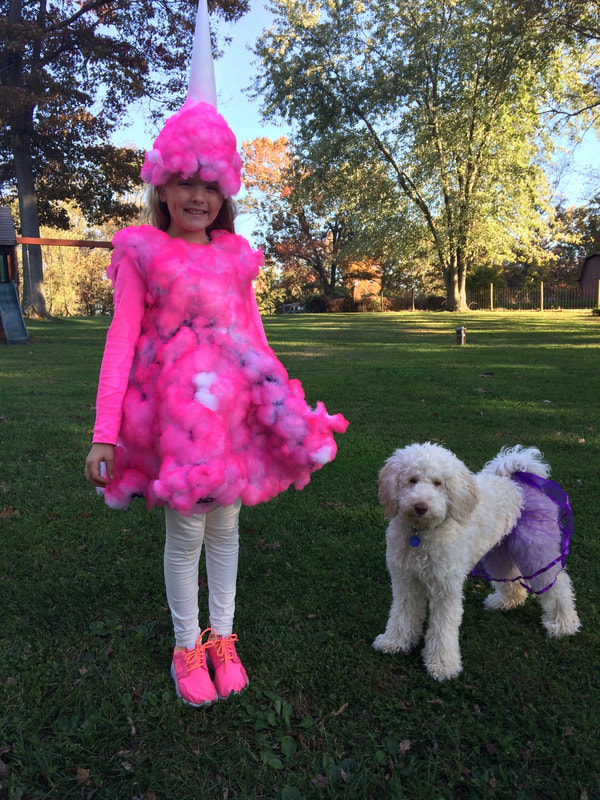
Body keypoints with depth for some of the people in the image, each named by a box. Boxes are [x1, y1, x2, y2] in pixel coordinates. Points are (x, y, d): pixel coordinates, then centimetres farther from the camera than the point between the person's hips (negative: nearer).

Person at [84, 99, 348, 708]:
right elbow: (121, 339, -6)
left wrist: (287, 411, 15)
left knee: (225, 525, 12)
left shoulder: (235, 255, 10)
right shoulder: (141, 251, 0)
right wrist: (103, 433, -12)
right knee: (185, 532, 5)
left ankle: (222, 639, 32)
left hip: (235, 405, 4)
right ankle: (188, 647, 28)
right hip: (175, 407, -3)